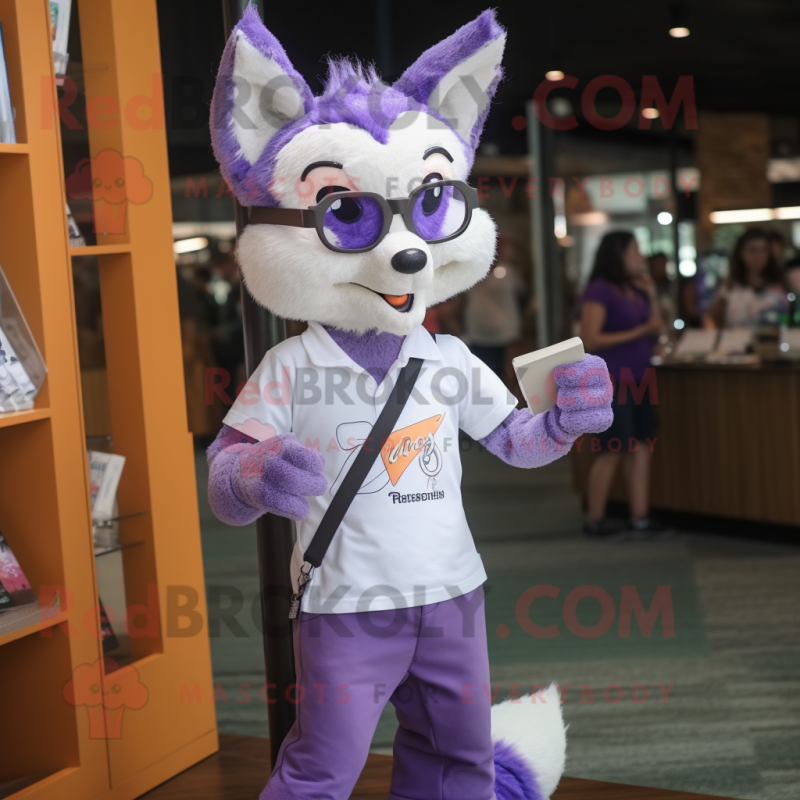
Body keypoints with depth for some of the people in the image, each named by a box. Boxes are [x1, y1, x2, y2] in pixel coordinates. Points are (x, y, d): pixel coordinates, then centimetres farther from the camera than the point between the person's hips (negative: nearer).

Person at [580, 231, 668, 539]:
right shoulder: (600, 290, -12)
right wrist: (639, 332, -17)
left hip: (638, 380, 8)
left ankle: (640, 518, 8)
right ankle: (594, 520, 8)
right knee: (612, 451, -3)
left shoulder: (635, 289, 12)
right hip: (611, 382, -8)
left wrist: (651, 295, 5)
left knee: (642, 447, 4)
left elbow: (656, 330, 14)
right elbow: (590, 340, -18)